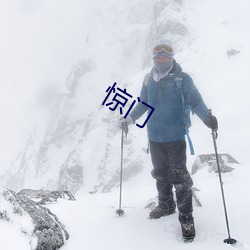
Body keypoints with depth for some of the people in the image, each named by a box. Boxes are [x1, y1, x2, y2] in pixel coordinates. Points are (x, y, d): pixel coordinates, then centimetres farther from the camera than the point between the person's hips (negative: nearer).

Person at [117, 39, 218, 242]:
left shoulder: (182, 79, -8)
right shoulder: (149, 80, 5)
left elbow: (195, 101, -12)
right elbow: (143, 104, 17)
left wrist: (207, 117, -29)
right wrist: (129, 119, 13)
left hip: (175, 136, -5)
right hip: (154, 137, 5)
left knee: (179, 176, -2)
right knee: (160, 173, 18)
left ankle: (186, 217, 12)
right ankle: (166, 205, 38)